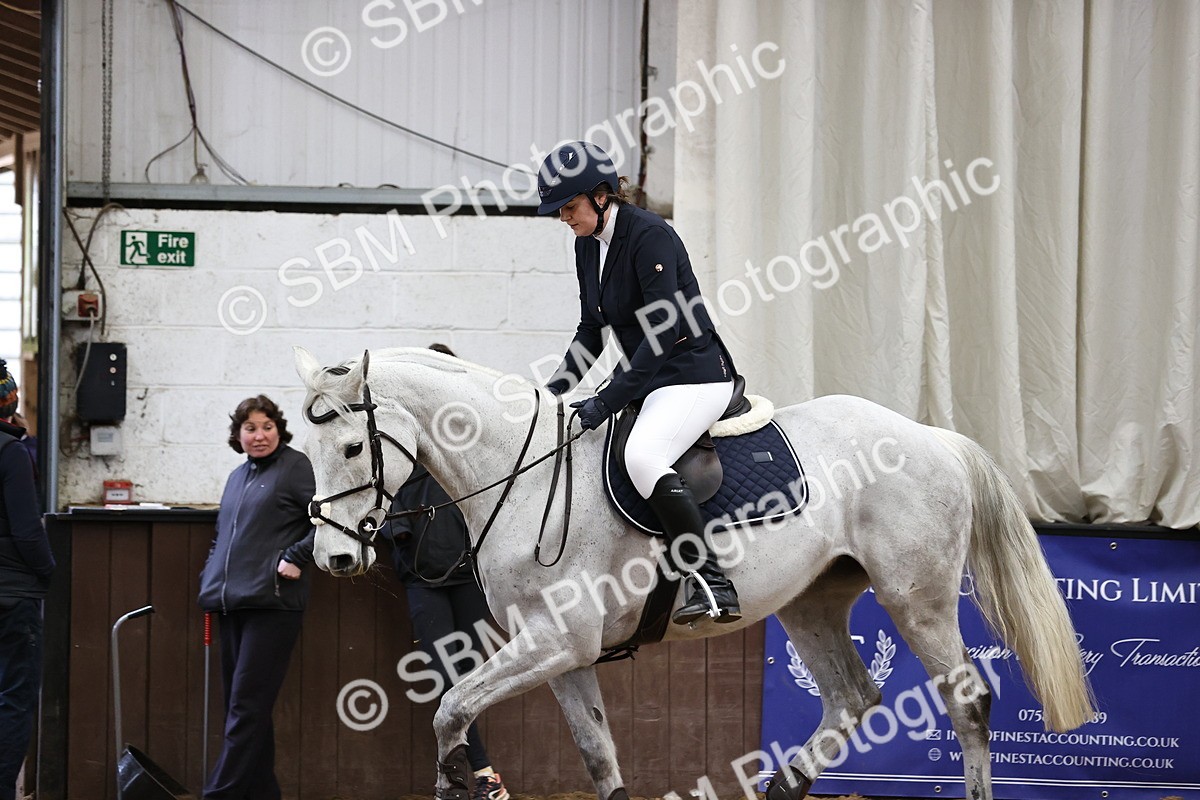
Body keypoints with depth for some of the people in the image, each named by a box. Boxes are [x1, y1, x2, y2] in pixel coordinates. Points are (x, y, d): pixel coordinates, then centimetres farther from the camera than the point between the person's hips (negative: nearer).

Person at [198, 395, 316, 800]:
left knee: (247, 706, -10)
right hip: (231, 604, 8)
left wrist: (296, 556, -16)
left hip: (271, 602, -8)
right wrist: (209, 580, 16)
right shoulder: (237, 477, 20)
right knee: (239, 704, 10)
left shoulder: (295, 466, -2)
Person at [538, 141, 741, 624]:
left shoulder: (650, 236, -18)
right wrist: (555, 391, 3)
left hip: (695, 375, -10)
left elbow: (663, 333, -23)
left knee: (641, 457, -34)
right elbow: (591, 329, 17)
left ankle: (714, 585, -33)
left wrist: (606, 402, -25)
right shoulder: (587, 244, 9)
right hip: (648, 378, 10)